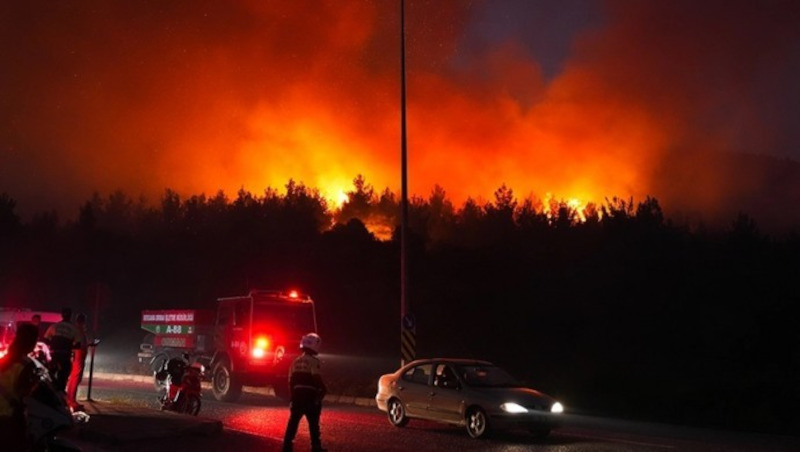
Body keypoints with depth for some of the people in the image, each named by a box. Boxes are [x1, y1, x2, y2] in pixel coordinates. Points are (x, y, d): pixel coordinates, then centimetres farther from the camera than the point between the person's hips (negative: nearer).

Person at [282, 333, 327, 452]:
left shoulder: (296, 361, 11)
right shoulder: (313, 361, -12)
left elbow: (291, 381, 14)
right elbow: (316, 379, -18)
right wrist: (323, 389, -2)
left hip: (297, 396, 6)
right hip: (310, 397, -6)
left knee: (293, 422, 10)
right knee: (313, 424, 4)